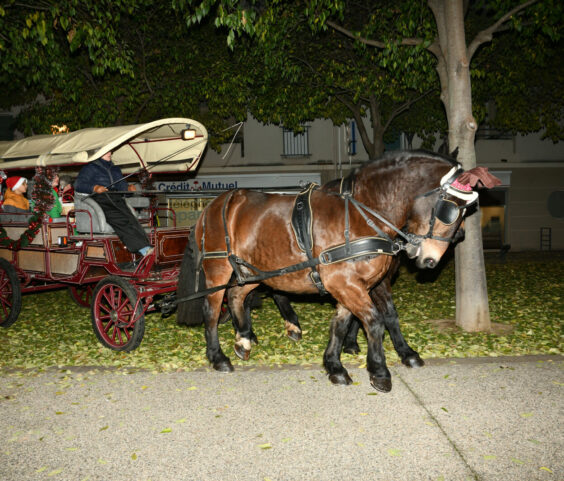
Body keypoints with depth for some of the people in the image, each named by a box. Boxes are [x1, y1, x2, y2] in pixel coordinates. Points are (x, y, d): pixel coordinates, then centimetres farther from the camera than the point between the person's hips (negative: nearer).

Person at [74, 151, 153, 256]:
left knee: (130, 218, -28)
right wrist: (94, 188, -16)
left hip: (117, 199, 6)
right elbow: (78, 184, 3)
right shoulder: (90, 168, 15)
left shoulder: (115, 169, 33)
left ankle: (145, 249, -43)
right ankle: (144, 249, -44)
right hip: (100, 200, -5)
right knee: (121, 220, -32)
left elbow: (121, 184, 27)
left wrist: (128, 188, 2)